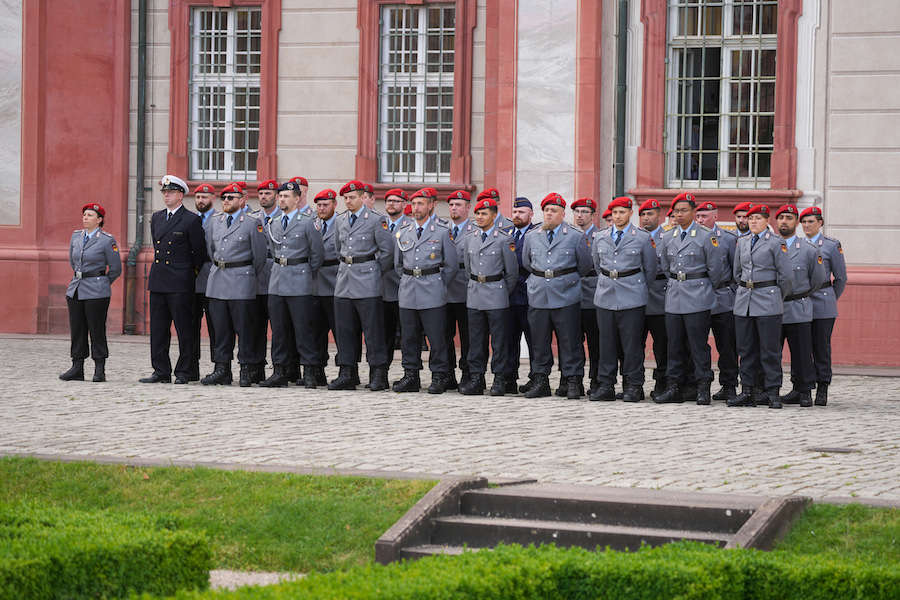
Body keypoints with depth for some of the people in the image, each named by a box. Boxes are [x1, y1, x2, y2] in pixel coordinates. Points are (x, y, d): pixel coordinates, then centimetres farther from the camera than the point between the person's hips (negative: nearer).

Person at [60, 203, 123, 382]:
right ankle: (77, 369, 10)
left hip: (96, 293, -6)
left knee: (97, 330, -3)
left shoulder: (107, 240, -7)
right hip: (75, 290, 6)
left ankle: (100, 371, 3)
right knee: (76, 330, 5)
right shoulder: (76, 236, 10)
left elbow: (116, 269, 0)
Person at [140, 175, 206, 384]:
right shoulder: (156, 218, 14)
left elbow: (200, 252, -1)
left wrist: (190, 274, 7)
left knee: (184, 330, -2)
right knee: (158, 329, 7)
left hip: (180, 284, -6)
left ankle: (184, 373, 2)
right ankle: (161, 372, 11)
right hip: (157, 280, 7)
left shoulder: (191, 220, -5)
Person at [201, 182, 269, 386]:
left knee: (244, 328, -3)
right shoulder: (215, 222, 12)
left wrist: (251, 279, 3)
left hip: (242, 282, -5)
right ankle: (222, 370, 10)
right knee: (220, 328, 6)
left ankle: (247, 371, 2)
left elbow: (259, 256, -2)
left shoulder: (253, 222, -5)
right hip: (217, 280, 5)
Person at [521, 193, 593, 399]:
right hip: (538, 296, 3)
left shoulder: (575, 237, 2)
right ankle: (540, 381, 13)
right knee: (539, 342, 6)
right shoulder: (531, 237, 11)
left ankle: (573, 382, 2)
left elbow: (585, 266, 9)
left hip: (566, 297, -3)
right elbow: (526, 263, 23)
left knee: (570, 342, -3)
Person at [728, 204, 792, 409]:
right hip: (744, 301, 5)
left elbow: (785, 275, -3)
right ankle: (747, 393, 10)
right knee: (746, 348, 6)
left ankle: (773, 393, -1)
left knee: (770, 349, -4)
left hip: (768, 302, -5)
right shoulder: (742, 242, 13)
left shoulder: (776, 243, -4)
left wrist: (778, 298, 5)